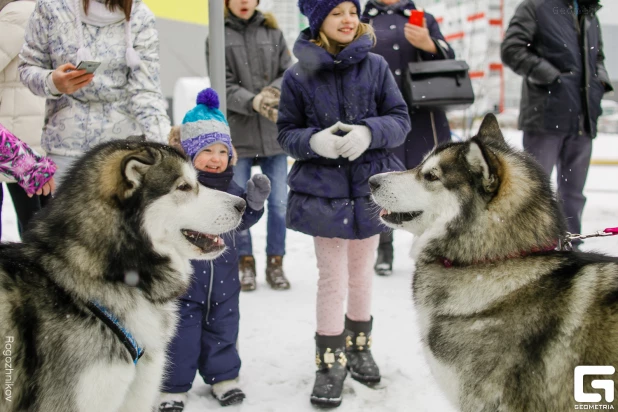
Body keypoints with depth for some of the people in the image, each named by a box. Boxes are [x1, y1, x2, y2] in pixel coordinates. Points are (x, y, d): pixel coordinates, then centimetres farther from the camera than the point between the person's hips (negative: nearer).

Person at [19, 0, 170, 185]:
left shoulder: (140, 17, -5)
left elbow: (145, 91, -10)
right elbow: (28, 67, 5)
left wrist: (166, 145, -23)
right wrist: (52, 82, -18)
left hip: (125, 142, 0)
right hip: (66, 141, 1)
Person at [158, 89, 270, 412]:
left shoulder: (228, 185, 2)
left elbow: (242, 220, 12)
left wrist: (255, 200, -5)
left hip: (223, 276, 5)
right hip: (183, 276, -5)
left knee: (222, 327, 18)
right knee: (181, 331, 6)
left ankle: (223, 376, 35)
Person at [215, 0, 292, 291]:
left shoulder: (273, 32, 8)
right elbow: (224, 86, -7)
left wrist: (276, 91, -18)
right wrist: (254, 101, -23)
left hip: (274, 131, 2)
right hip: (237, 133, -2)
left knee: (279, 202, 5)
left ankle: (275, 263, 19)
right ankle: (245, 263, 21)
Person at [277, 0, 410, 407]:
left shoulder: (376, 66, -3)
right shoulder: (299, 76, -5)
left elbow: (400, 118, -2)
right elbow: (287, 132, 0)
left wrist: (369, 132, -21)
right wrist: (314, 141, -20)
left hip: (371, 186, 2)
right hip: (324, 190, -2)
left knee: (362, 273, 17)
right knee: (332, 278, 3)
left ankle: (359, 347, 37)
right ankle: (331, 362, 20)